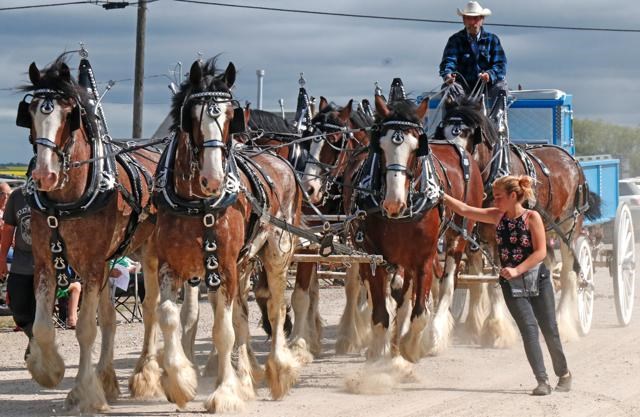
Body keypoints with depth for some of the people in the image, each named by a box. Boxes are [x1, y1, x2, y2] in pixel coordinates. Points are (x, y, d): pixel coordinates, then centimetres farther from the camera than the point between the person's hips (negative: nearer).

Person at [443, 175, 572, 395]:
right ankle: (542, 381, -14)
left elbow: (541, 252, -14)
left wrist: (517, 270, -22)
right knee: (529, 327, -13)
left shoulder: (532, 217, -9)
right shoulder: (498, 216, 3)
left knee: (549, 329, 6)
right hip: (511, 284, 2)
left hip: (537, 279, -2)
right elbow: (464, 210, 5)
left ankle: (564, 374, 26)